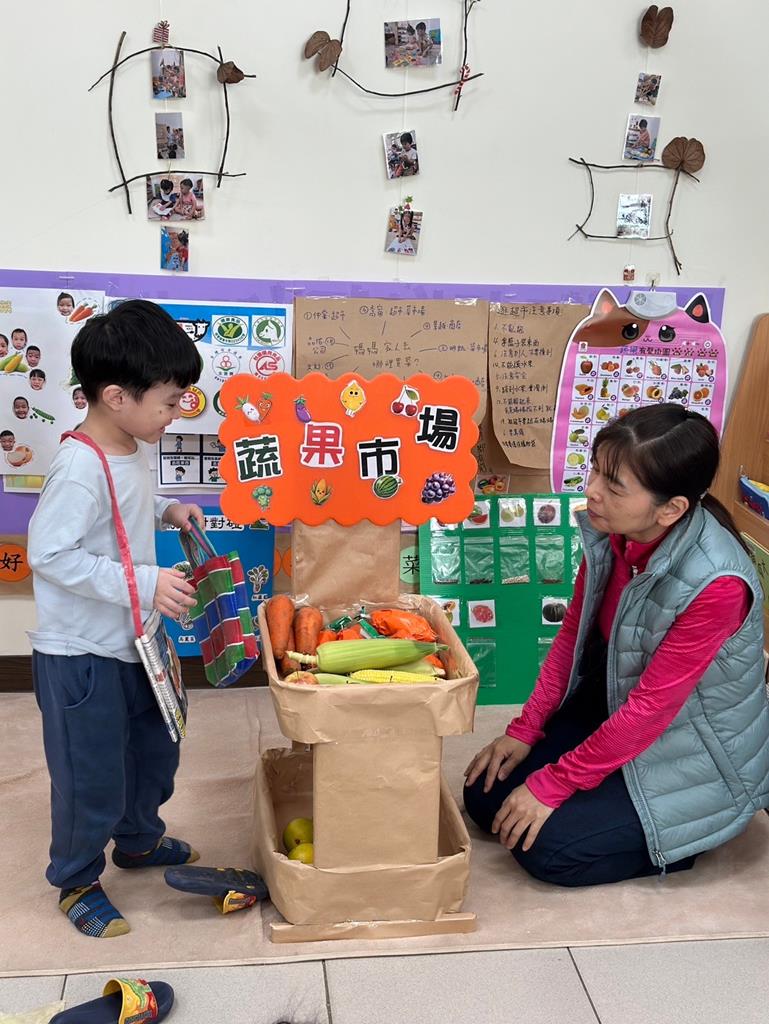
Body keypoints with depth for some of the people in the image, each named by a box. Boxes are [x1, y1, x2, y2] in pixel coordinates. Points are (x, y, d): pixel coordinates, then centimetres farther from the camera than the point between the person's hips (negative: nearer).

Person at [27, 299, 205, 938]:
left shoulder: (132, 448, 2)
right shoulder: (80, 467, -27)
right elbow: (49, 554, -29)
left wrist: (166, 512, 2)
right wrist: (144, 584, -29)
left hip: (133, 640, 9)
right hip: (81, 653, -9)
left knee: (155, 746, 24)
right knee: (92, 774, 6)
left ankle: (138, 839, 49)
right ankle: (76, 882, 30)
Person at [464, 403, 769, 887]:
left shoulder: (715, 583, -33)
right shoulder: (609, 531, -12)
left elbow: (650, 708, -26)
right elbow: (573, 633, 1)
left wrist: (552, 785, -20)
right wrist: (524, 731, 0)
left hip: (693, 755, -7)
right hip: (611, 709, 7)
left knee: (548, 847, -16)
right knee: (487, 796, 0)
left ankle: (687, 832, 7)